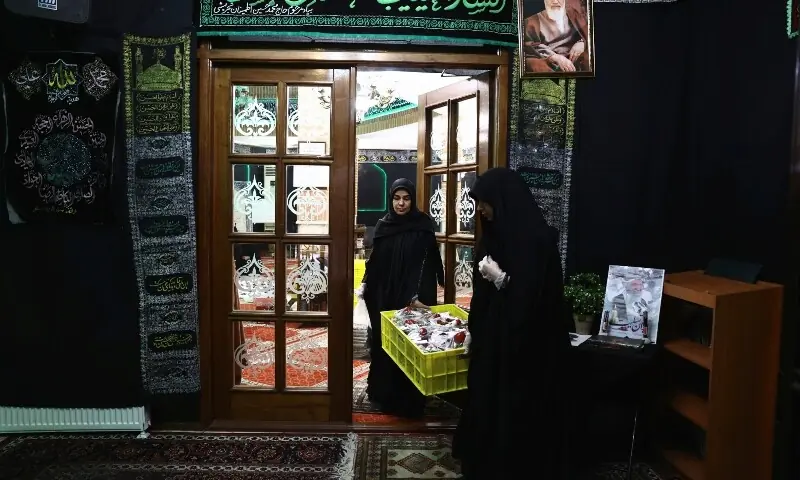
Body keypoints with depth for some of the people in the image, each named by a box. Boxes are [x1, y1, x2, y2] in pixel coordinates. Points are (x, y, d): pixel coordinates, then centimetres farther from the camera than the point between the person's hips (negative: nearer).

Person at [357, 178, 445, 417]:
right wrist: (366, 283, 9)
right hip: (384, 295, 5)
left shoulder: (423, 226, -10)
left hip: (411, 297, -5)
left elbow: (426, 263, -18)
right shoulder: (383, 224, 5)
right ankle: (383, 392, 30)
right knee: (382, 342, 13)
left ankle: (409, 401, 14)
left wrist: (417, 296, -28)